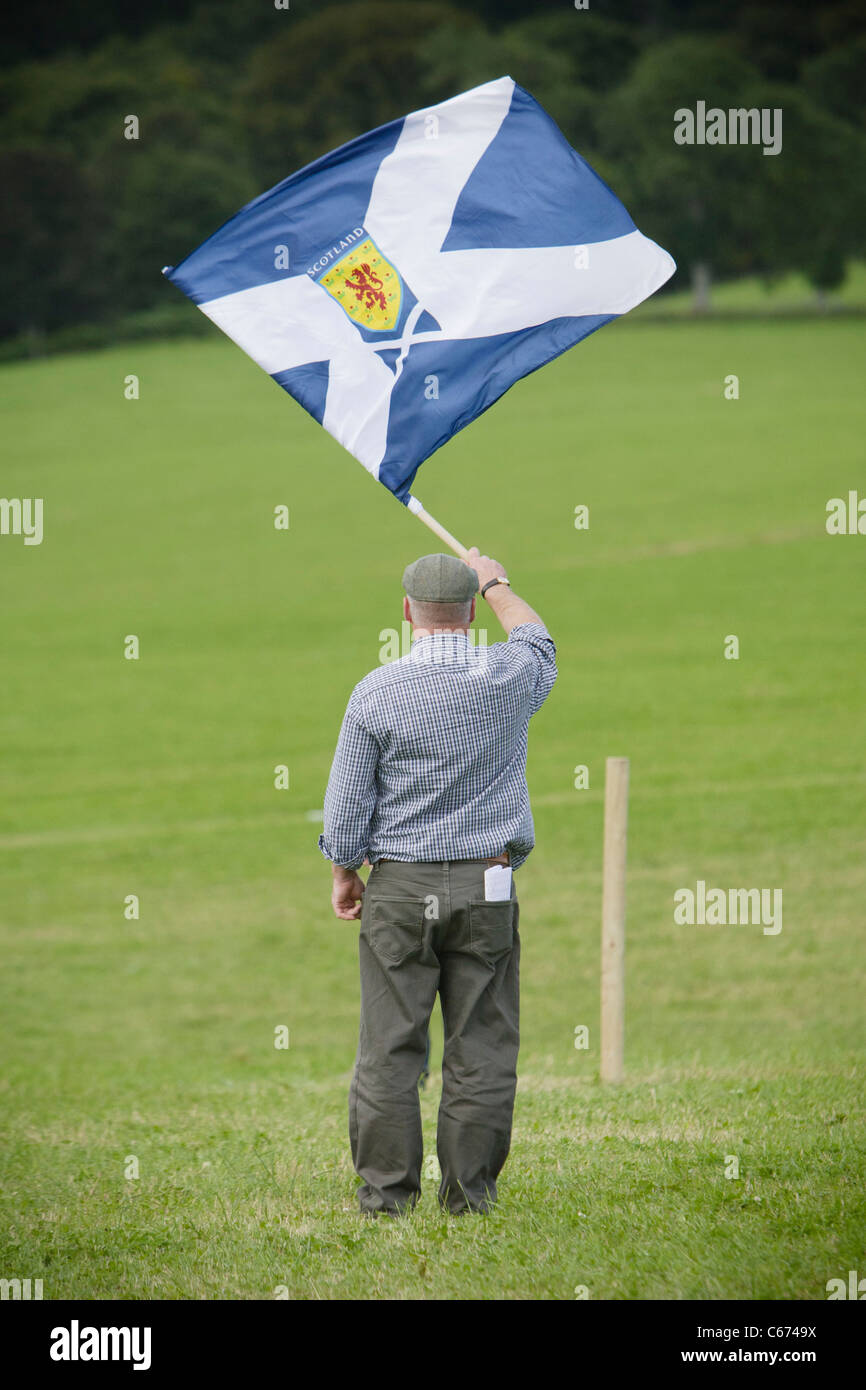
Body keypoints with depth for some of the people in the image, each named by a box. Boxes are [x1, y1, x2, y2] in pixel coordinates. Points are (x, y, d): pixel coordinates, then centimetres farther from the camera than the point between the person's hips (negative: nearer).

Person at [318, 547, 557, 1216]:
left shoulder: (376, 692, -8)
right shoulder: (508, 680, -4)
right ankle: (471, 1192, 5)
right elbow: (539, 643, 22)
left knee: (389, 1048, 3)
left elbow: (346, 804, -3)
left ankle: (385, 1191, 5)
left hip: (399, 888, -1)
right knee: (481, 1050, 4)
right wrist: (497, 582, 38)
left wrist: (344, 875, 14)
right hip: (487, 889, 1)